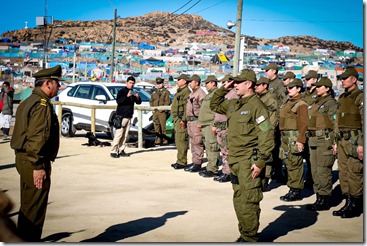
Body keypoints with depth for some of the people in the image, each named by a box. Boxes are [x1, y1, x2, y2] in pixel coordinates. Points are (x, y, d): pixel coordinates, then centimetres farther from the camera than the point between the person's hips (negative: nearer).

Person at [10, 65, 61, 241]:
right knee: (35, 209, -3)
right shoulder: (42, 104, -17)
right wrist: (38, 166, -24)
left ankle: (23, 240, 30)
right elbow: (37, 137, -24)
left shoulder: (29, 102, 15)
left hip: (24, 159, 10)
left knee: (27, 206, 20)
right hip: (34, 162, -10)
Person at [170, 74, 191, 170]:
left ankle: (182, 162, -9)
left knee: (181, 140, -11)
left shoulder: (186, 92, -13)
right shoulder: (179, 92, 20)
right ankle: (180, 160, 20)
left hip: (181, 120, -11)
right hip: (176, 119, 11)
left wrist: (184, 120, -26)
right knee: (178, 141, 14)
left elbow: (187, 107, -22)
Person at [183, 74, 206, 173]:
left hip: (196, 120, -10)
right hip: (190, 120, 10)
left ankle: (197, 164, -5)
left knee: (197, 143, -8)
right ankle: (194, 162, 21)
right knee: (192, 142, 14)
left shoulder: (201, 94, -12)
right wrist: (187, 120, 21)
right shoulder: (192, 94, 19)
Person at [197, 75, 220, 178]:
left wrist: (214, 125, -23)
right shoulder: (209, 95, 21)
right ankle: (210, 167, 20)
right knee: (208, 147, 13)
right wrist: (200, 123, 23)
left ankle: (213, 170, -8)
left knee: (212, 147, -9)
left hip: (211, 125, -11)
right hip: (205, 125, 11)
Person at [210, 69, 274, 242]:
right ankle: (244, 234, 24)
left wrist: (261, 162, -20)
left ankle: (250, 238, 1)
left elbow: (266, 135, -17)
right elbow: (214, 105, 31)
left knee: (248, 202, -8)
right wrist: (223, 89, 15)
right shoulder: (234, 104, 14)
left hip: (249, 162, -9)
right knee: (238, 200, 14)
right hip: (235, 161, 9)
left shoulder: (256, 106, -12)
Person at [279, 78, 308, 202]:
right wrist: (283, 137, 19)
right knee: (289, 163, 12)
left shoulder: (301, 104, -10)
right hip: (285, 138, 9)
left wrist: (301, 140, -21)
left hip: (294, 138, -9)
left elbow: (304, 124, -15)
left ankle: (296, 191, 0)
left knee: (295, 164, -5)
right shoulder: (288, 103, 17)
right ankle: (292, 189, 20)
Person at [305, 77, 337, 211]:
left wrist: (334, 142, -16)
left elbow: (336, 123, -12)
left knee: (323, 171, -7)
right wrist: (309, 139, 19)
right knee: (315, 171, 11)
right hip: (313, 140, 9)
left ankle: (324, 200, -1)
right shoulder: (315, 103, 19)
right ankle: (319, 198, 19)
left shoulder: (331, 103, -7)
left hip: (325, 140, -9)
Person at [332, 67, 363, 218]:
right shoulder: (342, 98, 16)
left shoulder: (360, 97, -8)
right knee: (343, 172, 9)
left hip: (354, 140, -8)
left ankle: (356, 206, 2)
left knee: (354, 172, -6)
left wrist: (361, 144, -17)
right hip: (342, 140, 8)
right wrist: (335, 141, 17)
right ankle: (348, 203, 18)